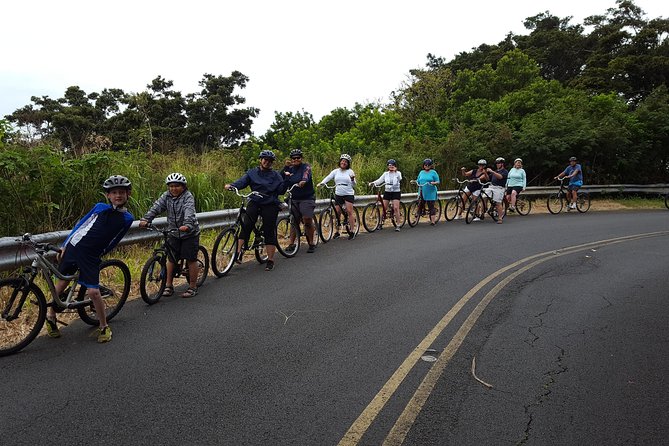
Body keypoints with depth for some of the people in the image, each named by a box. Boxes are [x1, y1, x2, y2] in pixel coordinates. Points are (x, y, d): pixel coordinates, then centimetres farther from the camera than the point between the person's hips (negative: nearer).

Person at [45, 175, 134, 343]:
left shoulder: (127, 219, -1)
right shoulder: (100, 207, -2)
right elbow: (80, 225, 6)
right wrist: (64, 245, 7)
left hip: (92, 257, -1)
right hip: (74, 248, 1)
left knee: (93, 292, -10)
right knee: (61, 284, 12)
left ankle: (104, 327, 6)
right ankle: (50, 316, 36)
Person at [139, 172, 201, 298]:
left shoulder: (188, 197, -15)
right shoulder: (166, 196, 0)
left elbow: (189, 211, -31)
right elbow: (156, 207, -11)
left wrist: (187, 225, -48)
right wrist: (145, 219, -26)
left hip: (189, 233, -5)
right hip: (174, 233, 5)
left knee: (191, 259, 0)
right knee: (171, 258, 9)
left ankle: (193, 287, 10)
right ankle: (168, 285, 21)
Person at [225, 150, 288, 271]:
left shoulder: (275, 175, 8)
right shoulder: (252, 172, 11)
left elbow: (281, 190, 0)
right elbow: (242, 182, -4)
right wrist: (231, 185, -23)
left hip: (270, 205, -1)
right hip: (254, 203, 1)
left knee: (269, 231, 0)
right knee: (246, 226, -18)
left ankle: (270, 260, 7)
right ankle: (239, 252, -13)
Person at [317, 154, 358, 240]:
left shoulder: (350, 171, 3)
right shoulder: (336, 171, 7)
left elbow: (353, 185, 3)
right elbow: (328, 177, -7)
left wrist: (352, 179, -18)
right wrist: (321, 183, -24)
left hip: (348, 194, -3)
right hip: (338, 194, 3)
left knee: (349, 211, -10)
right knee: (337, 212, 2)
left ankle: (352, 231, -3)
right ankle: (337, 232, 13)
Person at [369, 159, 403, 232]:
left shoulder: (398, 173, 2)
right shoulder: (385, 174, 9)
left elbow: (399, 179, -17)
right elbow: (379, 180, -1)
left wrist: (395, 171, -14)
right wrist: (373, 183, -19)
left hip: (396, 192, -3)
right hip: (387, 192, 3)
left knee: (396, 208, -12)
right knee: (383, 208, 1)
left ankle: (398, 225, -7)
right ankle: (381, 223, 14)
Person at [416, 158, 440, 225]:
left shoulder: (433, 172, 0)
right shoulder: (421, 172, 14)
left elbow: (438, 181, -3)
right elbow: (418, 181, 18)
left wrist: (434, 183, -23)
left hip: (431, 192, -5)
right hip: (422, 192, 5)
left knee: (431, 206, -5)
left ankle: (433, 221, -2)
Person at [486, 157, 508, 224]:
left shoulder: (505, 171, 0)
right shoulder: (496, 171, 22)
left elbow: (500, 177, -21)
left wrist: (492, 171, -27)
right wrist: (486, 173, 5)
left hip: (499, 188, -7)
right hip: (491, 186, 7)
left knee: (498, 203, -8)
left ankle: (500, 218, -3)